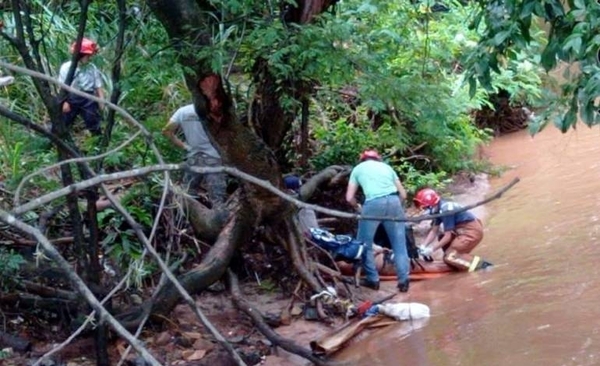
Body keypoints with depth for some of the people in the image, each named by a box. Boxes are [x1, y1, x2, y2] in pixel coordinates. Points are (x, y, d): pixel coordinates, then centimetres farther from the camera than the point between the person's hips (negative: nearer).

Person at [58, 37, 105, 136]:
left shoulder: (93, 68, 2)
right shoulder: (66, 67, -7)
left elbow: (98, 86, 6)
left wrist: (102, 100, -3)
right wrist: (64, 102, -12)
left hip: (88, 98, 2)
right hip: (71, 97, -2)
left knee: (93, 122, 7)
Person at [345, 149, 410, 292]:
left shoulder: (358, 168, 22)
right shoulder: (386, 166, 28)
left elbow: (349, 198, 15)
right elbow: (403, 194, 23)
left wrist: (359, 207, 34)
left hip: (373, 204, -3)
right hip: (393, 202, 3)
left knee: (365, 243, 14)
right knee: (399, 244, 12)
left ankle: (372, 279, 15)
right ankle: (403, 280, 10)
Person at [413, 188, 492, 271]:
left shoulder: (446, 210, -21)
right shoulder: (439, 209, 7)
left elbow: (447, 236, -19)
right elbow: (434, 231, 9)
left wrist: (431, 249, -14)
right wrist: (423, 246, -2)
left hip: (473, 232, -10)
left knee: (449, 257, -11)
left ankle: (479, 263, -10)